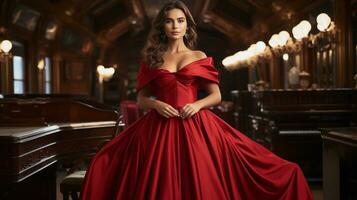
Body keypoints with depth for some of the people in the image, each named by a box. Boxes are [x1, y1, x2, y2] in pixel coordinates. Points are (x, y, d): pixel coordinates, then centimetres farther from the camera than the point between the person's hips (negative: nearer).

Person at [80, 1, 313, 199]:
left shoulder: (200, 57, 9)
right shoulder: (152, 59, 10)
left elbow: (216, 95, 9)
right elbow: (141, 98, 11)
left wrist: (197, 104, -10)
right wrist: (156, 104, -10)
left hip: (195, 126, 0)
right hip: (159, 127, 1)